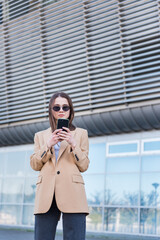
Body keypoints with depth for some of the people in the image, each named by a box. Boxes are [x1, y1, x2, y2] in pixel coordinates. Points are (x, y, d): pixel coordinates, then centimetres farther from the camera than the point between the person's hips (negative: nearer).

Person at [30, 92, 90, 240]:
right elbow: (34, 165, 10)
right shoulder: (40, 136, 21)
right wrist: (48, 145, -2)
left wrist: (73, 144, -5)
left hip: (71, 193, -1)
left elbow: (84, 166, 9)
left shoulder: (81, 134, 16)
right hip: (46, 194, 2)